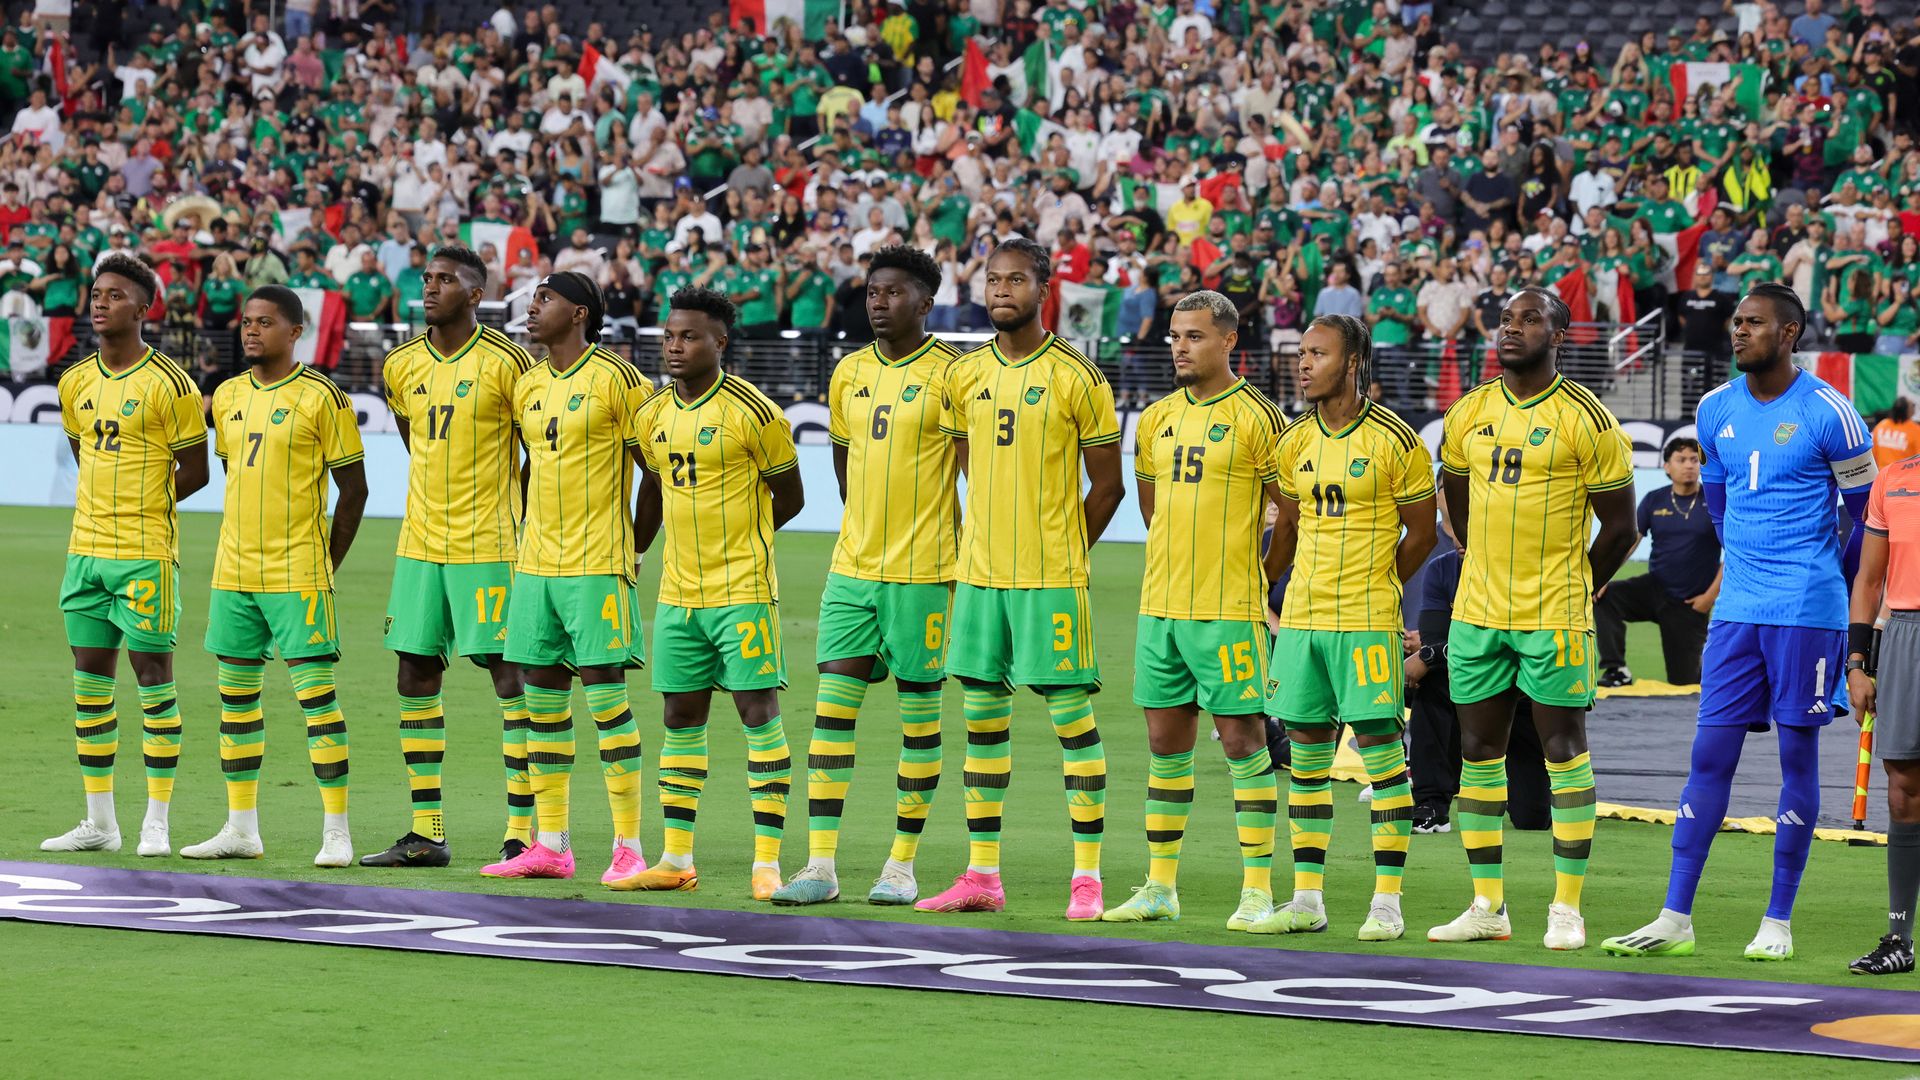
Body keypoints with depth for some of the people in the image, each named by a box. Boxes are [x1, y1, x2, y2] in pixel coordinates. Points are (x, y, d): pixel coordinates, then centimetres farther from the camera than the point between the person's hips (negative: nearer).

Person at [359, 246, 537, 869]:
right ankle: (425, 834, 12)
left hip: (487, 548, -6)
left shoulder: (505, 363, -9)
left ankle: (523, 834, -4)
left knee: (511, 678, -5)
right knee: (415, 680, 6)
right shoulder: (402, 367, 8)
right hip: (420, 544, 7)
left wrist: (526, 524, -2)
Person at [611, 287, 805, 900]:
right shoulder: (653, 416, 7)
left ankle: (768, 863, -7)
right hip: (678, 591, 6)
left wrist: (733, 538, 6)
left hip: (742, 590, -6)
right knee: (681, 717, 10)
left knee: (759, 711, -7)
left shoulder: (752, 412, -11)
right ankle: (676, 860, 17)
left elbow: (789, 498, -1)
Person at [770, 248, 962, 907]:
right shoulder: (849, 373, 10)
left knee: (919, 715, 2)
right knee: (832, 705, -2)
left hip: (922, 573, -5)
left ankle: (902, 867, 9)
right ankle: (820, 866, -2)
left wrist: (965, 554, -5)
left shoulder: (953, 374, -7)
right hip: (852, 567, 5)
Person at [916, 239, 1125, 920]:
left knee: (1070, 712, -4)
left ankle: (1088, 877, -1)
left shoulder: (1075, 377, -6)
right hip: (979, 573, 5)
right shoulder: (965, 375, 8)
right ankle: (982, 876, 13)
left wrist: (1061, 552, -1)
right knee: (982, 714, 8)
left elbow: (1107, 485, -2)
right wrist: (977, 548, 11)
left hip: (1051, 576, -5)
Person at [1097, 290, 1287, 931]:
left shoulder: (1256, 418, -7)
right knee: (1165, 741, 9)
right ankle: (1160, 887, 16)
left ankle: (1257, 889, -2)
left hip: (1229, 611, -6)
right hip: (1160, 606, 6)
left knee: (1243, 739, -5)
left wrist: (1250, 577, 1)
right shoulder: (1157, 419, 12)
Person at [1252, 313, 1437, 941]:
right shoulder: (1295, 443, 9)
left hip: (1367, 624, -6)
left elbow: (1422, 533, 1)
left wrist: (1375, 587, 6)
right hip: (1301, 620, 6)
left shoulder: (1394, 442, -7)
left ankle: (1387, 901, -1)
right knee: (1307, 751, 8)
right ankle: (1307, 899, 13)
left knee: (1381, 749, -5)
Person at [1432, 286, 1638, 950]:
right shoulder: (1468, 415, 7)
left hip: (1555, 618, -5)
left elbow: (1619, 528, -1)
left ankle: (1567, 909, 2)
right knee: (1479, 753, 7)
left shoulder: (1587, 421, -7)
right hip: (1477, 615, 5)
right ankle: (1487, 907, 14)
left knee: (1564, 751, -2)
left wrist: (1571, 595, 4)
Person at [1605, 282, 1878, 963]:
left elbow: (1867, 513, 3)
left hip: (1808, 612, -5)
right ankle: (1675, 920, 1)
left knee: (1798, 754, 1)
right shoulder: (1716, 411, 8)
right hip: (1738, 607, 5)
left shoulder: (1827, 414, -8)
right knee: (1711, 753, 1)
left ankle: (1778, 923, 5)